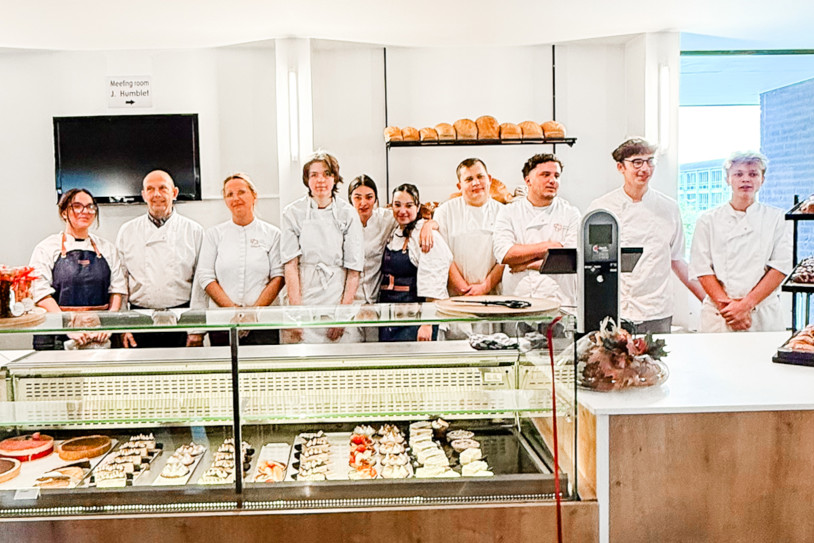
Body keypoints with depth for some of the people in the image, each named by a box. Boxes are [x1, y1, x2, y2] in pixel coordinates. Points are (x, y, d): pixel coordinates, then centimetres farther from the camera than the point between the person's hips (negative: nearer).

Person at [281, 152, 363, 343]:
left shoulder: (348, 214, 3)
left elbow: (354, 270, 0)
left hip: (339, 295, 0)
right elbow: (291, 266, -3)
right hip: (304, 295, 0)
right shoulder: (293, 212, 2)